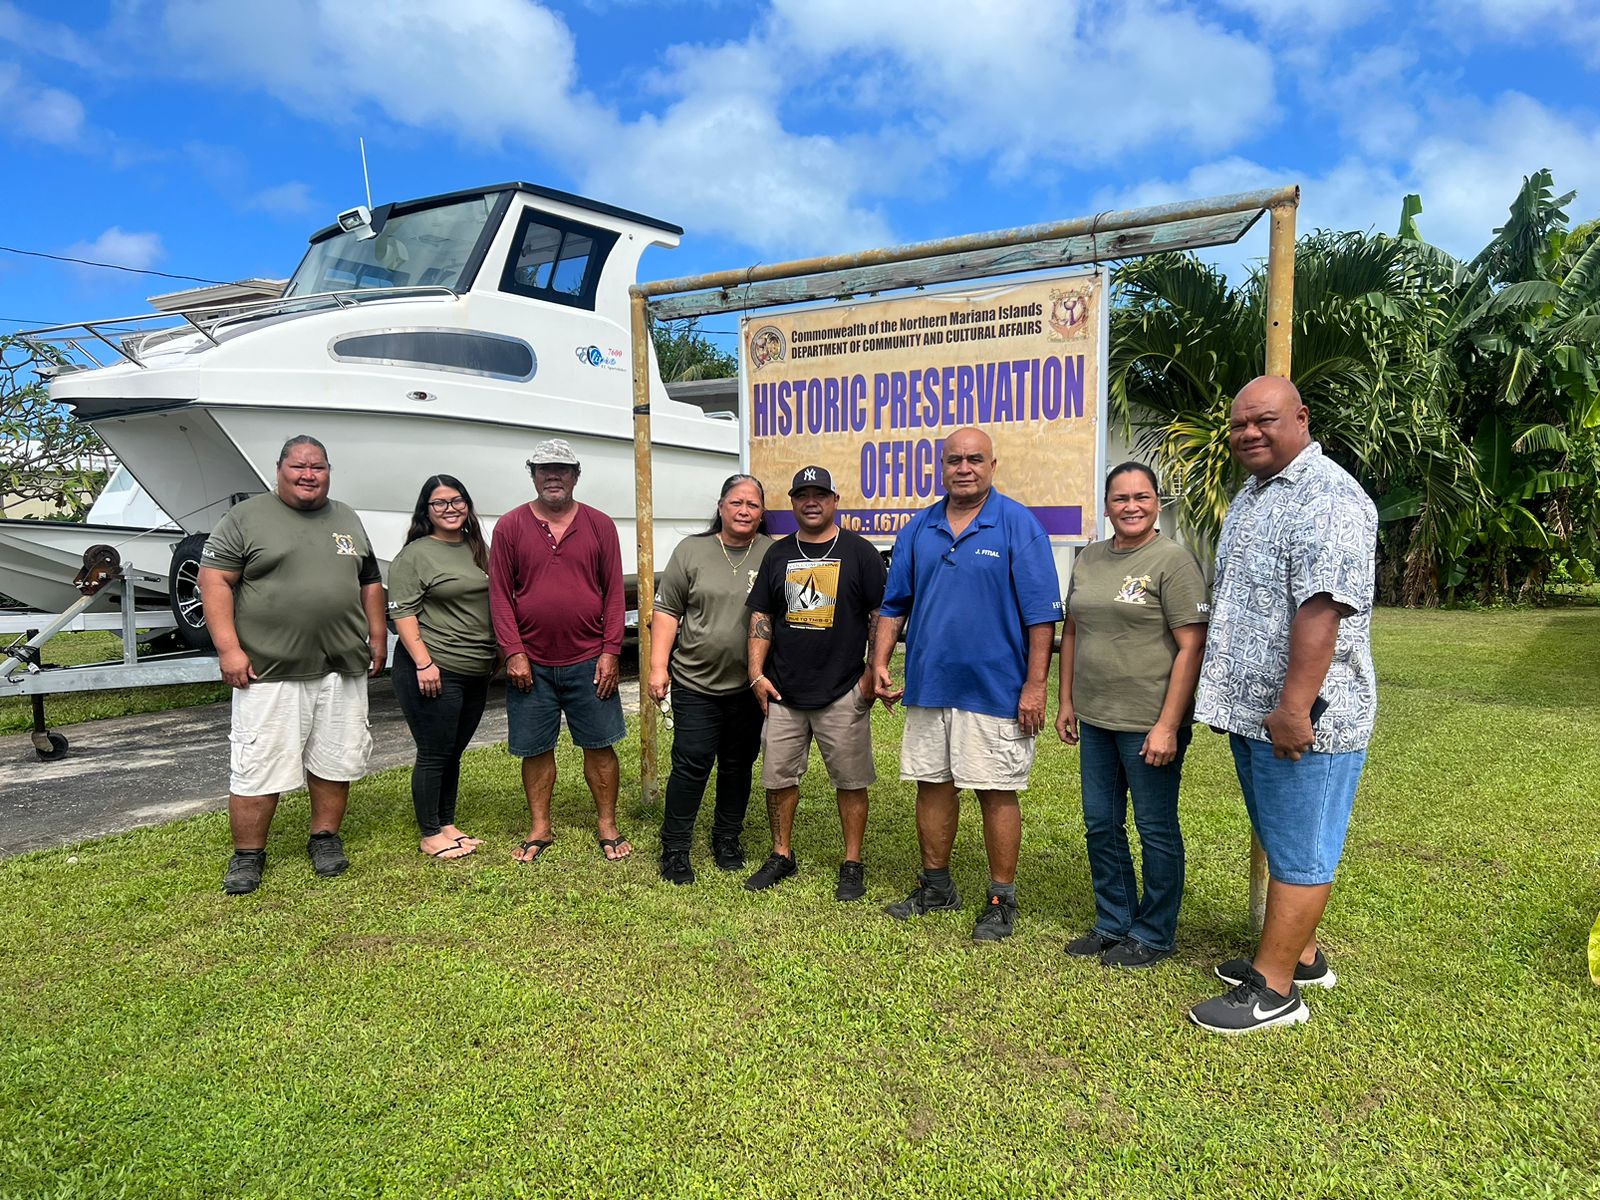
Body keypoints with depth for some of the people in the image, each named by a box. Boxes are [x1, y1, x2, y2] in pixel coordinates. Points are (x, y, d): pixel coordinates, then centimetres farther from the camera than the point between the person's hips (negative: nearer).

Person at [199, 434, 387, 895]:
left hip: (343, 668, 4)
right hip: (269, 671, -4)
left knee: (335, 759, 10)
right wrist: (229, 649, -13)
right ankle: (247, 854, 15)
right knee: (258, 767, 0)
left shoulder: (348, 520, 14)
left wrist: (377, 637, 14)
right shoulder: (246, 517, -1)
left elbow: (369, 583, 19)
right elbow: (214, 581, -5)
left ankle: (325, 837, 26)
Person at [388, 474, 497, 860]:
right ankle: (430, 835, 13)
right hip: (433, 673, -6)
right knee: (433, 754, 1)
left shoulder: (478, 549, 13)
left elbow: (494, 604, 21)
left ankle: (448, 825, 26)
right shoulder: (414, 555, -7)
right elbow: (402, 612, -12)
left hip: (476, 673, 7)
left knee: (454, 753, 15)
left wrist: (499, 652, 16)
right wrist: (423, 662, -19)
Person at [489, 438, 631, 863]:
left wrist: (610, 652, -4)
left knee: (599, 746, 7)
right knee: (535, 749, 10)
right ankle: (539, 830, 25)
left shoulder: (599, 525, 3)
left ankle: (607, 827, 21)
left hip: (589, 663, 0)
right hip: (530, 664, 0)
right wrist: (514, 653, -7)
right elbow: (500, 595, 0)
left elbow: (614, 592, 2)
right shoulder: (510, 527, 2)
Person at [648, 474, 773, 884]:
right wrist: (658, 666, -5)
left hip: (750, 686, 1)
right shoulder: (691, 551, 1)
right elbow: (667, 611, 2)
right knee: (692, 764, -1)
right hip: (695, 682, -1)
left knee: (738, 766, 13)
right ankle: (674, 848, 12)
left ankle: (728, 838, 29)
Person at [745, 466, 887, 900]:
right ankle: (782, 856, 27)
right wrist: (757, 673, 1)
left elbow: (880, 616, -1)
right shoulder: (778, 555, 9)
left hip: (843, 693, -3)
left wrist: (874, 673, -8)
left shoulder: (859, 552, -1)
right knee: (778, 776, 10)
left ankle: (852, 864, 17)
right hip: (782, 692, 4)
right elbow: (761, 617, 10)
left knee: (850, 780, 4)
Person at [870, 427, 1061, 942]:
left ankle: (1001, 900, 19)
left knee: (997, 792, 4)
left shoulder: (1019, 525, -7)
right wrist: (880, 663, 5)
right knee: (932, 784, 14)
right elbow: (894, 604, 14)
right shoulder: (919, 528, 8)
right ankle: (936, 886, 30)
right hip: (927, 684, 5)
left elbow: (1041, 611, -9)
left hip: (995, 687, -5)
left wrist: (1035, 685, -14)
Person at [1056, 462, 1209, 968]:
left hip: (1150, 724, -6)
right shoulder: (1089, 558, 10)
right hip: (1095, 719, 7)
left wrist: (1168, 726, -19)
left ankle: (1153, 935, 24)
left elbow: (1191, 647, -15)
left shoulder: (1174, 560, -10)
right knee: (1101, 826, 15)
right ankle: (1112, 924, 31)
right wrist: (1065, 702, 13)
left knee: (1155, 831, 8)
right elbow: (1071, 632, 16)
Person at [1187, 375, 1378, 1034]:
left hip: (1302, 716, -10)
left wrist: (1293, 709, -28)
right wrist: (1237, 700, 23)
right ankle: (1301, 955, 35)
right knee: (1282, 843, 20)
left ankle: (1273, 989, 11)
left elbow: (1321, 609, -26)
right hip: (1253, 709, 10)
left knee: (1298, 852, 1)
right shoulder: (1251, 494, 16)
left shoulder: (1325, 497, -16)